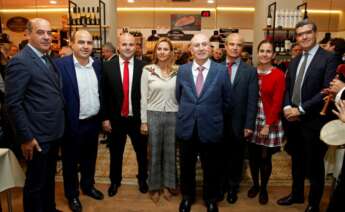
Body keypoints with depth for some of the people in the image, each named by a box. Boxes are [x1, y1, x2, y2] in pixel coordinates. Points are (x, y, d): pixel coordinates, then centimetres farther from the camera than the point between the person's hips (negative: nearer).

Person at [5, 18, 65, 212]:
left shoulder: (47, 59, 10)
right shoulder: (20, 62, -16)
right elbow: (13, 104, -18)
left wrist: (59, 128, 13)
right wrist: (26, 137, -18)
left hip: (53, 133, 8)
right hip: (38, 136, -8)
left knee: (49, 178, 23)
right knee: (36, 183, 11)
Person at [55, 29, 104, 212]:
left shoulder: (97, 64, 2)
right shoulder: (61, 65, -15)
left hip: (93, 122, 5)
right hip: (73, 124, -5)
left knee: (90, 158, 22)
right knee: (71, 162, 15)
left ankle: (88, 186, 44)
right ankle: (72, 195, 35)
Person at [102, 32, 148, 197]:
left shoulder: (143, 67, -6)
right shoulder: (108, 66, -4)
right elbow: (104, 95, -2)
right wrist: (105, 118, -4)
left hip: (138, 119, 0)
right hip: (116, 119, 1)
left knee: (142, 152, 18)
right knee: (115, 153, 18)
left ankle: (142, 179, 43)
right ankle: (115, 181, 42)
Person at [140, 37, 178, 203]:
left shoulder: (177, 71, 1)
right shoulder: (147, 70, -3)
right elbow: (144, 98, -2)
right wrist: (143, 121, -4)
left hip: (173, 116, 1)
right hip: (153, 115, -1)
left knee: (170, 152, 13)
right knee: (154, 153, 10)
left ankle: (167, 185, 32)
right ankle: (154, 187, 29)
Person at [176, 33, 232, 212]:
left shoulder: (221, 70, -7)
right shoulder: (182, 70, 0)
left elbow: (227, 100, 1)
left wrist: (214, 117, 7)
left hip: (211, 128, -1)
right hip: (187, 128, 2)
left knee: (211, 168, 15)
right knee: (186, 166, 18)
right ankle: (187, 197, 43)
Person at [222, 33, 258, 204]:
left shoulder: (250, 71, -1)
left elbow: (252, 101, -5)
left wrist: (249, 125, -10)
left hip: (238, 123, -1)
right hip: (219, 122, 1)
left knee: (236, 158, 15)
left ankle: (233, 188, 36)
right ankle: (221, 185, 36)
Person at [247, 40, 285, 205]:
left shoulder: (278, 75, -7)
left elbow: (277, 103, -9)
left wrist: (267, 125, -11)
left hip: (270, 122, -3)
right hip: (252, 120, 3)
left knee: (265, 157, 6)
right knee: (253, 155, 11)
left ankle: (264, 189, 28)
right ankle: (255, 184, 33)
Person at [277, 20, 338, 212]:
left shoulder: (328, 58, -9)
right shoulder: (294, 61, 12)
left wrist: (301, 109, -18)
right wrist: (287, 107, -5)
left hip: (314, 121, -6)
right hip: (293, 119, 6)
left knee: (315, 165, 10)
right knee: (297, 161, 20)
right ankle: (297, 194, 39)